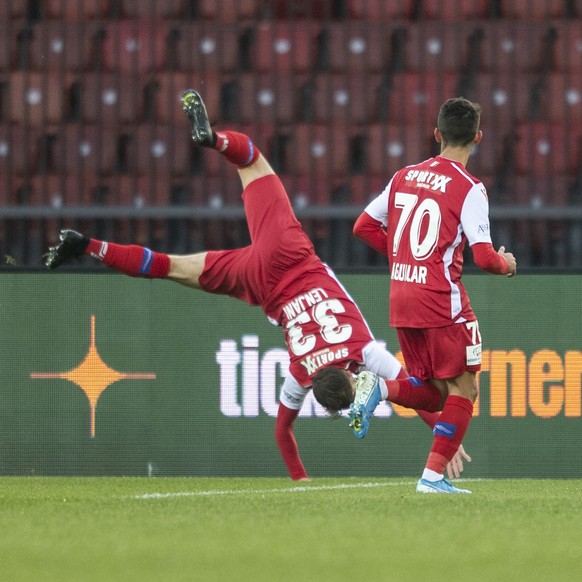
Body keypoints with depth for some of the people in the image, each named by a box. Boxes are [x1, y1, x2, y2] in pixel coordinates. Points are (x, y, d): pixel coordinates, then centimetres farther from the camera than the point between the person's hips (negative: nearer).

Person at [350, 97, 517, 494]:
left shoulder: (405, 176, 9)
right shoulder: (469, 189, -10)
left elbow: (364, 226, 13)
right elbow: (484, 257, -15)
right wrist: (507, 264, 7)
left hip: (401, 302, 6)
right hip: (442, 303, -6)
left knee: (435, 393, 18)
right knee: (463, 390, 5)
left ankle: (380, 390, -9)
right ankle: (434, 475, -4)